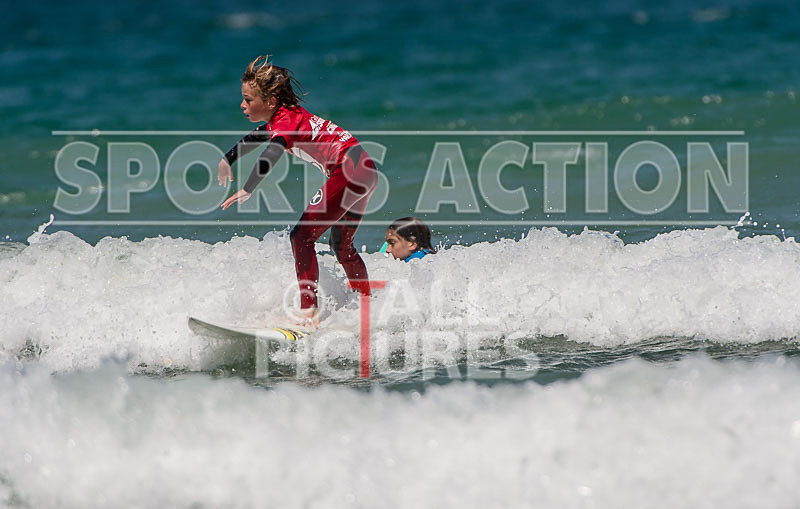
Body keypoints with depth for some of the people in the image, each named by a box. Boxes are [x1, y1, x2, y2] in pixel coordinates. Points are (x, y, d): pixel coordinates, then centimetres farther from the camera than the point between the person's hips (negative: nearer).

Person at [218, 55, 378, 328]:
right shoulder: (288, 115, 12)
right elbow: (256, 137, 33)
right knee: (341, 245, 25)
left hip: (348, 170, -11)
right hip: (366, 170, 11)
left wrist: (246, 190, -50)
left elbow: (271, 153, -39)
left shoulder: (286, 121, -17)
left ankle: (309, 314, -18)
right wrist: (228, 159, 44)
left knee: (301, 236, -13)